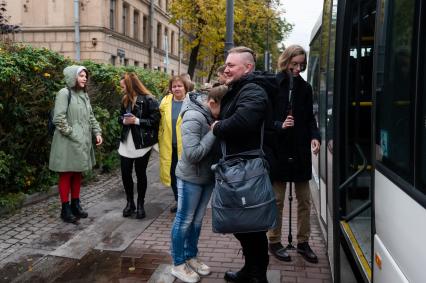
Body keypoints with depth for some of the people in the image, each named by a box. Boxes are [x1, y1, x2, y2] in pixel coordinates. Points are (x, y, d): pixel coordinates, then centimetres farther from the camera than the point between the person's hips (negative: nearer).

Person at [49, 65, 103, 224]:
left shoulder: (84, 95, 14)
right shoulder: (64, 93, -10)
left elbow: (90, 117, 18)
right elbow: (58, 118, -17)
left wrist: (97, 132, 6)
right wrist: (71, 134, -16)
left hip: (83, 142, 8)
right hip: (68, 142, -7)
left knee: (77, 174, 14)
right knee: (66, 175, 1)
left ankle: (75, 204, 26)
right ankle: (65, 209, 10)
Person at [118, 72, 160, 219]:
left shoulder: (149, 100, -12)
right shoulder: (125, 99, 9)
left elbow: (155, 119, -15)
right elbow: (120, 117, 17)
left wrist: (137, 121, -21)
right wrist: (124, 120, -6)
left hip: (142, 143, -5)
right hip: (126, 142, 6)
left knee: (140, 174, 6)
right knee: (125, 173, 6)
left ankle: (140, 204, 21)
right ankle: (130, 202, 24)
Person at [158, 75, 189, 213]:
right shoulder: (165, 102, 5)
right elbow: (161, 124, 8)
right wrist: (160, 141, 5)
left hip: (185, 146, -4)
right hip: (169, 146, 5)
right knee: (173, 174, 15)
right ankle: (178, 201, 33)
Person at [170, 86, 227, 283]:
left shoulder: (210, 114, 1)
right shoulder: (193, 117, -24)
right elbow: (193, 154, -29)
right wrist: (214, 133, -26)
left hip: (207, 176, 8)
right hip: (191, 178, -8)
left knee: (197, 219, 18)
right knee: (184, 221, 6)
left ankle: (191, 257, 34)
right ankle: (178, 264, 22)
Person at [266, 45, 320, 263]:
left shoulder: (305, 88, 8)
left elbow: (310, 117, 11)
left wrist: (314, 136, -6)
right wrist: (279, 126, -23)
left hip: (301, 152, 5)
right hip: (278, 150, -4)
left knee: (304, 199, 11)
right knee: (277, 199, 6)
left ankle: (303, 242, 25)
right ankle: (274, 242, 21)